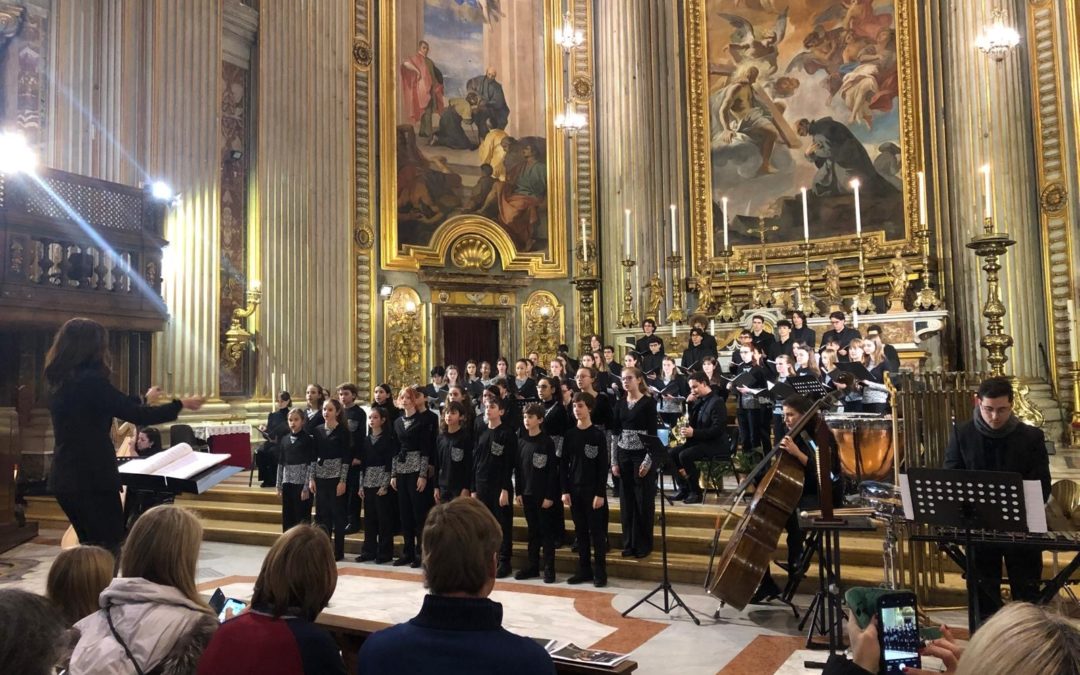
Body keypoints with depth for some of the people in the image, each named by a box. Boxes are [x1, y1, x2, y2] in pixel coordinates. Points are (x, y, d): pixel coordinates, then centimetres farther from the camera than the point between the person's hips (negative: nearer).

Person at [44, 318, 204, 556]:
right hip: (92, 478, -9)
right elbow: (139, 417, -16)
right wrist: (181, 404, -3)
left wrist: (144, 399, 33)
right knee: (109, 548, 1)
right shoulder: (90, 380, -18)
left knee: (92, 546, 19)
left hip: (66, 478, 9)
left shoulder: (60, 381, 9)